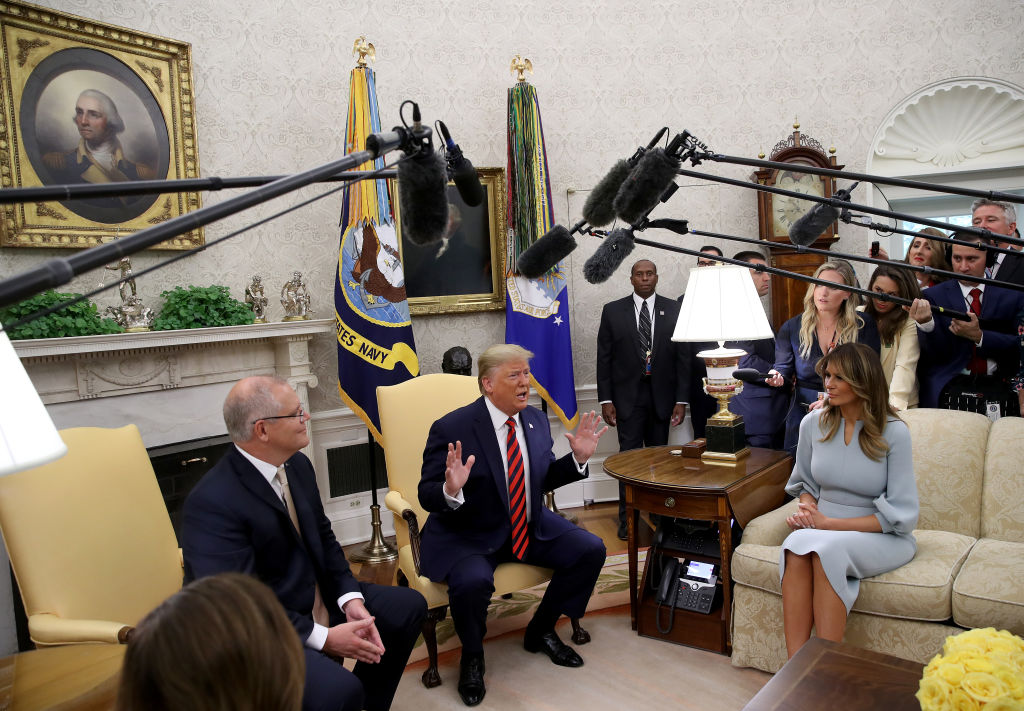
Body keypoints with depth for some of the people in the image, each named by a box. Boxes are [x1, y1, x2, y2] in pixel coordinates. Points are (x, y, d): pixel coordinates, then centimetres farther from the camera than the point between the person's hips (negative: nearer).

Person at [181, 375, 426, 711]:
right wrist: (323, 638, -24)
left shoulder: (297, 465, -1)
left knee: (409, 606, 10)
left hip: (317, 600, 9)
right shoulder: (213, 503, -26)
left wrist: (350, 599, -7)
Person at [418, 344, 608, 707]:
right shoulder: (451, 429, -18)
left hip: (530, 528, 6)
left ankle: (540, 631, 17)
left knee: (591, 550, -7)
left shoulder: (536, 420, 1)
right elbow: (427, 496, -15)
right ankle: (471, 656, 2)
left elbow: (543, 479, 11)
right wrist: (451, 490, -37)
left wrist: (578, 458, -4)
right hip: (467, 536, -6)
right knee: (473, 581, -35)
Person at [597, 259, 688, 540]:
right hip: (628, 395, -1)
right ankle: (628, 519, 8)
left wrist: (681, 399, -3)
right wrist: (605, 399, -3)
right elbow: (604, 358, 2)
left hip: (662, 395, 1)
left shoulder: (673, 310, 3)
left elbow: (683, 356, 2)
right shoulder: (613, 311, 2)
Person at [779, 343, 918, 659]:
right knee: (796, 544, -32)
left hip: (883, 538, -3)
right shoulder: (813, 423, 2)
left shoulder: (894, 432, -10)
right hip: (824, 530, 3)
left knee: (826, 548, -35)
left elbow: (900, 516, -11)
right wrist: (808, 512, -5)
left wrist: (829, 524, -17)